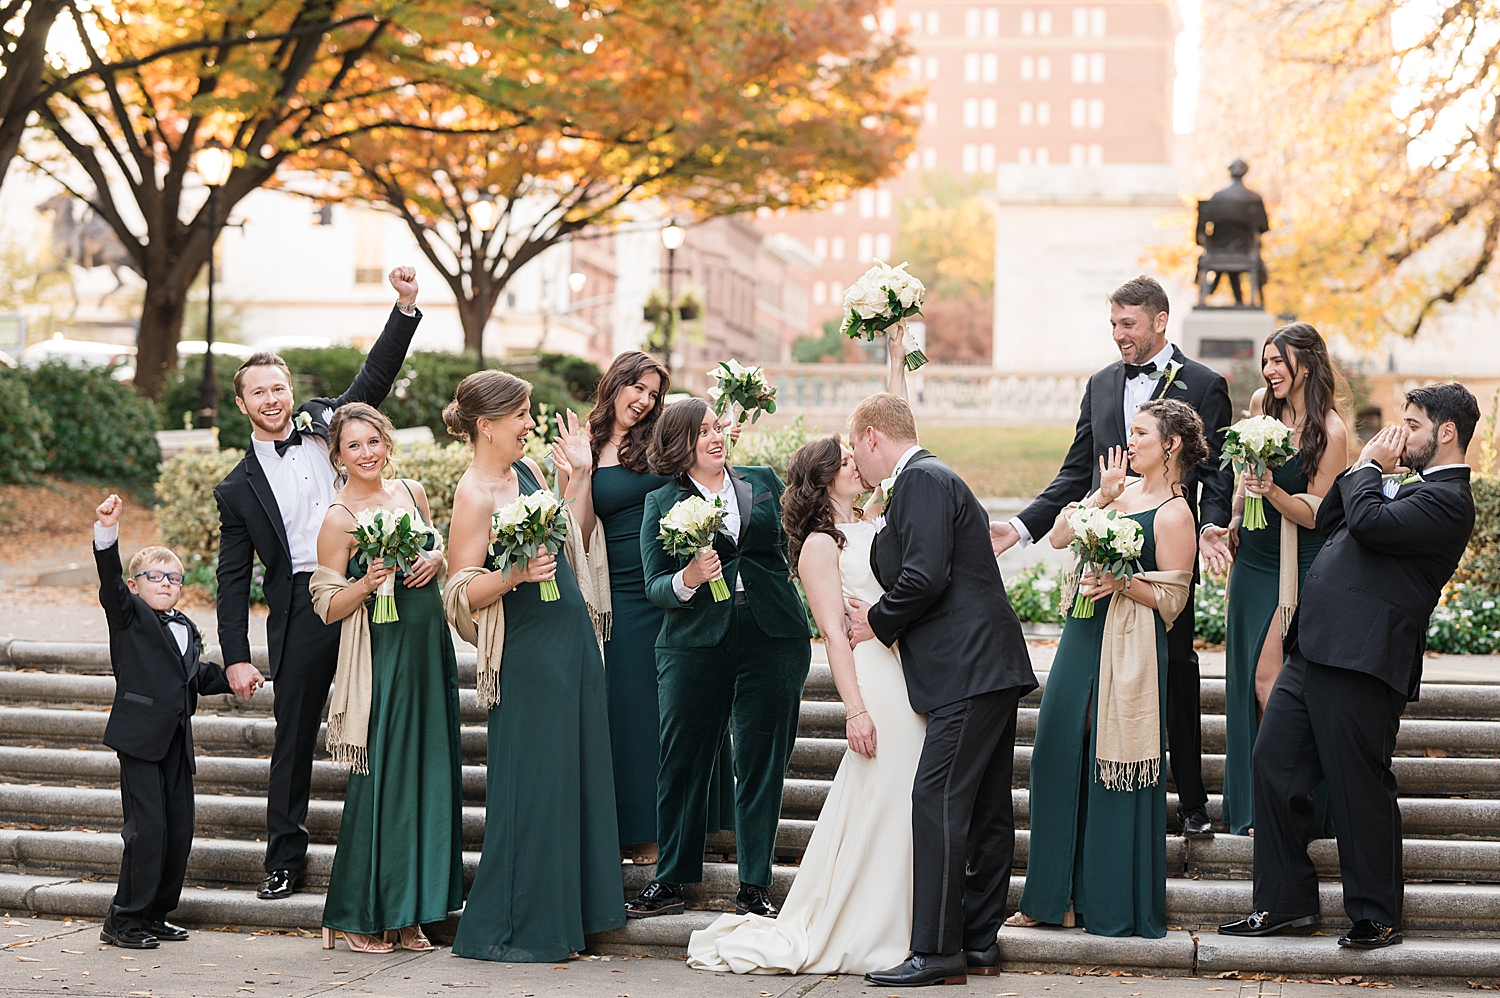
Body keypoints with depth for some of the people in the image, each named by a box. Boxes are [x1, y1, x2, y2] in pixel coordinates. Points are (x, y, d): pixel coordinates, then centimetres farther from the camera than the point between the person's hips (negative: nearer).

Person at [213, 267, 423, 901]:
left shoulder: (325, 424, 12)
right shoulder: (238, 488, 8)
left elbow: (376, 376, 6)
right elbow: (232, 578, 7)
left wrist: (405, 306, -7)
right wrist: (235, 657, 0)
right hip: (301, 609, -1)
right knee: (293, 737, 5)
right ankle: (284, 860, 13)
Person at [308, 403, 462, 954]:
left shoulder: (412, 492, 8)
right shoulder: (339, 519, -7)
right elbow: (327, 607, -6)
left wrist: (438, 559, 1)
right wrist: (368, 581, -23)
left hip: (430, 647, 6)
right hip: (381, 656, -6)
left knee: (427, 772, 6)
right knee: (379, 779, -4)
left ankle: (409, 912, 14)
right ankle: (357, 914, 8)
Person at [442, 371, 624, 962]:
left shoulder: (527, 470, 11)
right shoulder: (474, 493, -14)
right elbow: (463, 593, -14)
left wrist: (578, 474, 14)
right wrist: (513, 575, -30)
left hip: (573, 641, 8)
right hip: (527, 654, -8)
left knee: (575, 774, 12)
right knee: (532, 785, -3)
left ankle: (569, 912, 22)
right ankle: (506, 930, 7)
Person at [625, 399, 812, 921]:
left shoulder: (764, 482, 12)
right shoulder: (661, 504, 5)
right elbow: (655, 588, 1)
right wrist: (688, 579, -18)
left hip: (773, 641, 1)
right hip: (695, 646, -1)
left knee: (762, 765, 3)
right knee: (681, 761, 3)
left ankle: (754, 888, 11)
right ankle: (669, 882, 16)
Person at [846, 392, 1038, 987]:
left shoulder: (922, 481, -9)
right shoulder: (932, 480, 23)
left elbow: (924, 577, -20)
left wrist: (879, 623, -5)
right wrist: (884, 619, 12)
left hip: (970, 671, -11)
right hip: (989, 670, 11)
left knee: (938, 802, -12)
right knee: (985, 809, 11)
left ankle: (937, 950, -12)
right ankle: (979, 943, 15)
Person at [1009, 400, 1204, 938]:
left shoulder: (1174, 515, -10)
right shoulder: (1122, 487, 12)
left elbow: (1171, 600, -11)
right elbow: (1059, 536, 6)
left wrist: (1120, 581, -22)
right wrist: (1101, 496, -5)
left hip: (1130, 654, -8)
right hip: (1083, 637, 8)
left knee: (1116, 771, -2)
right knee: (1059, 760, 10)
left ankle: (1118, 907, 10)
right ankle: (1055, 897, 22)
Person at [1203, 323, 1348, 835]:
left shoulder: (1331, 431, -15)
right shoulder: (1262, 404, 4)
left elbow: (1313, 513, -13)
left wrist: (1272, 491, -29)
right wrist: (1233, 524, 20)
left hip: (1297, 567, -7)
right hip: (1251, 560, 7)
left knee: (1269, 677, -11)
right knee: (1246, 677, 8)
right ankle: (1255, 802, 18)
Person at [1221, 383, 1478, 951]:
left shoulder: (1446, 500, -10)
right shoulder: (1415, 489, 22)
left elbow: (1369, 522, -23)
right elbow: (1329, 521, 26)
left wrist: (1371, 469, -4)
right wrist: (1365, 466, 14)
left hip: (1358, 666, -10)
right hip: (1315, 651, 10)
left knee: (1360, 788, -2)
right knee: (1273, 765, 8)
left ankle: (1376, 918, 11)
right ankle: (1285, 901, 16)